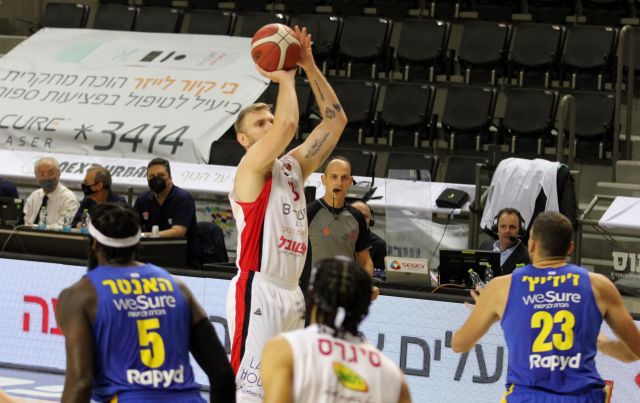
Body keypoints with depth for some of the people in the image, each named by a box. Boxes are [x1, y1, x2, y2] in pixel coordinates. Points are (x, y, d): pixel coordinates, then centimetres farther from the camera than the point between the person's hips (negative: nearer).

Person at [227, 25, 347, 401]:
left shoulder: (294, 166, 16)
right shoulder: (252, 168, -7)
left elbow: (335, 120, 14)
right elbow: (288, 123, -24)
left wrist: (310, 66, 8)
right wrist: (285, 78, -8)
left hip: (292, 293, 8)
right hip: (258, 290, -8)